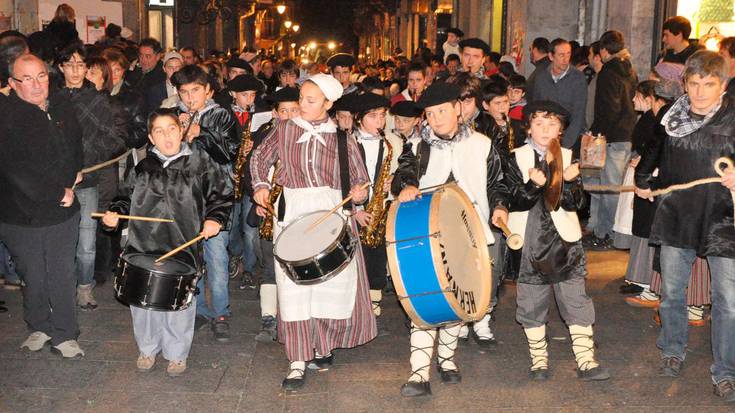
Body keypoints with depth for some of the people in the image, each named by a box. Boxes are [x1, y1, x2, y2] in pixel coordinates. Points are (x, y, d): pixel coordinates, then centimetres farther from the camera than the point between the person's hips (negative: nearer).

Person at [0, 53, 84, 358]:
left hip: (63, 213, 4)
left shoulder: (62, 109, 5)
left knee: (63, 275, 7)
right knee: (33, 278, 10)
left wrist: (70, 179, 0)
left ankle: (65, 335, 20)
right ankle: (39, 328, 32)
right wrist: (58, 194, -13)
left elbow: (75, 148, 18)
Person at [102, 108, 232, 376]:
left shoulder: (199, 162, -1)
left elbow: (221, 193, 4)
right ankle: (147, 349, 33)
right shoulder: (143, 165, 8)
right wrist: (115, 213, 3)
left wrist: (214, 218, -10)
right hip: (143, 245, 3)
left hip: (182, 247, -3)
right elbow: (127, 194, 20)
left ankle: (177, 354, 25)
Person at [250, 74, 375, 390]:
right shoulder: (284, 130, 10)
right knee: (293, 285, -6)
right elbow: (259, 157, 20)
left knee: (335, 282, -2)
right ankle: (297, 362, -2)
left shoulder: (342, 139, 8)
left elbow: (360, 180, 12)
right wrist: (261, 186, 4)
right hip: (292, 211, 0)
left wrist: (358, 193, -10)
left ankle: (323, 344, 23)